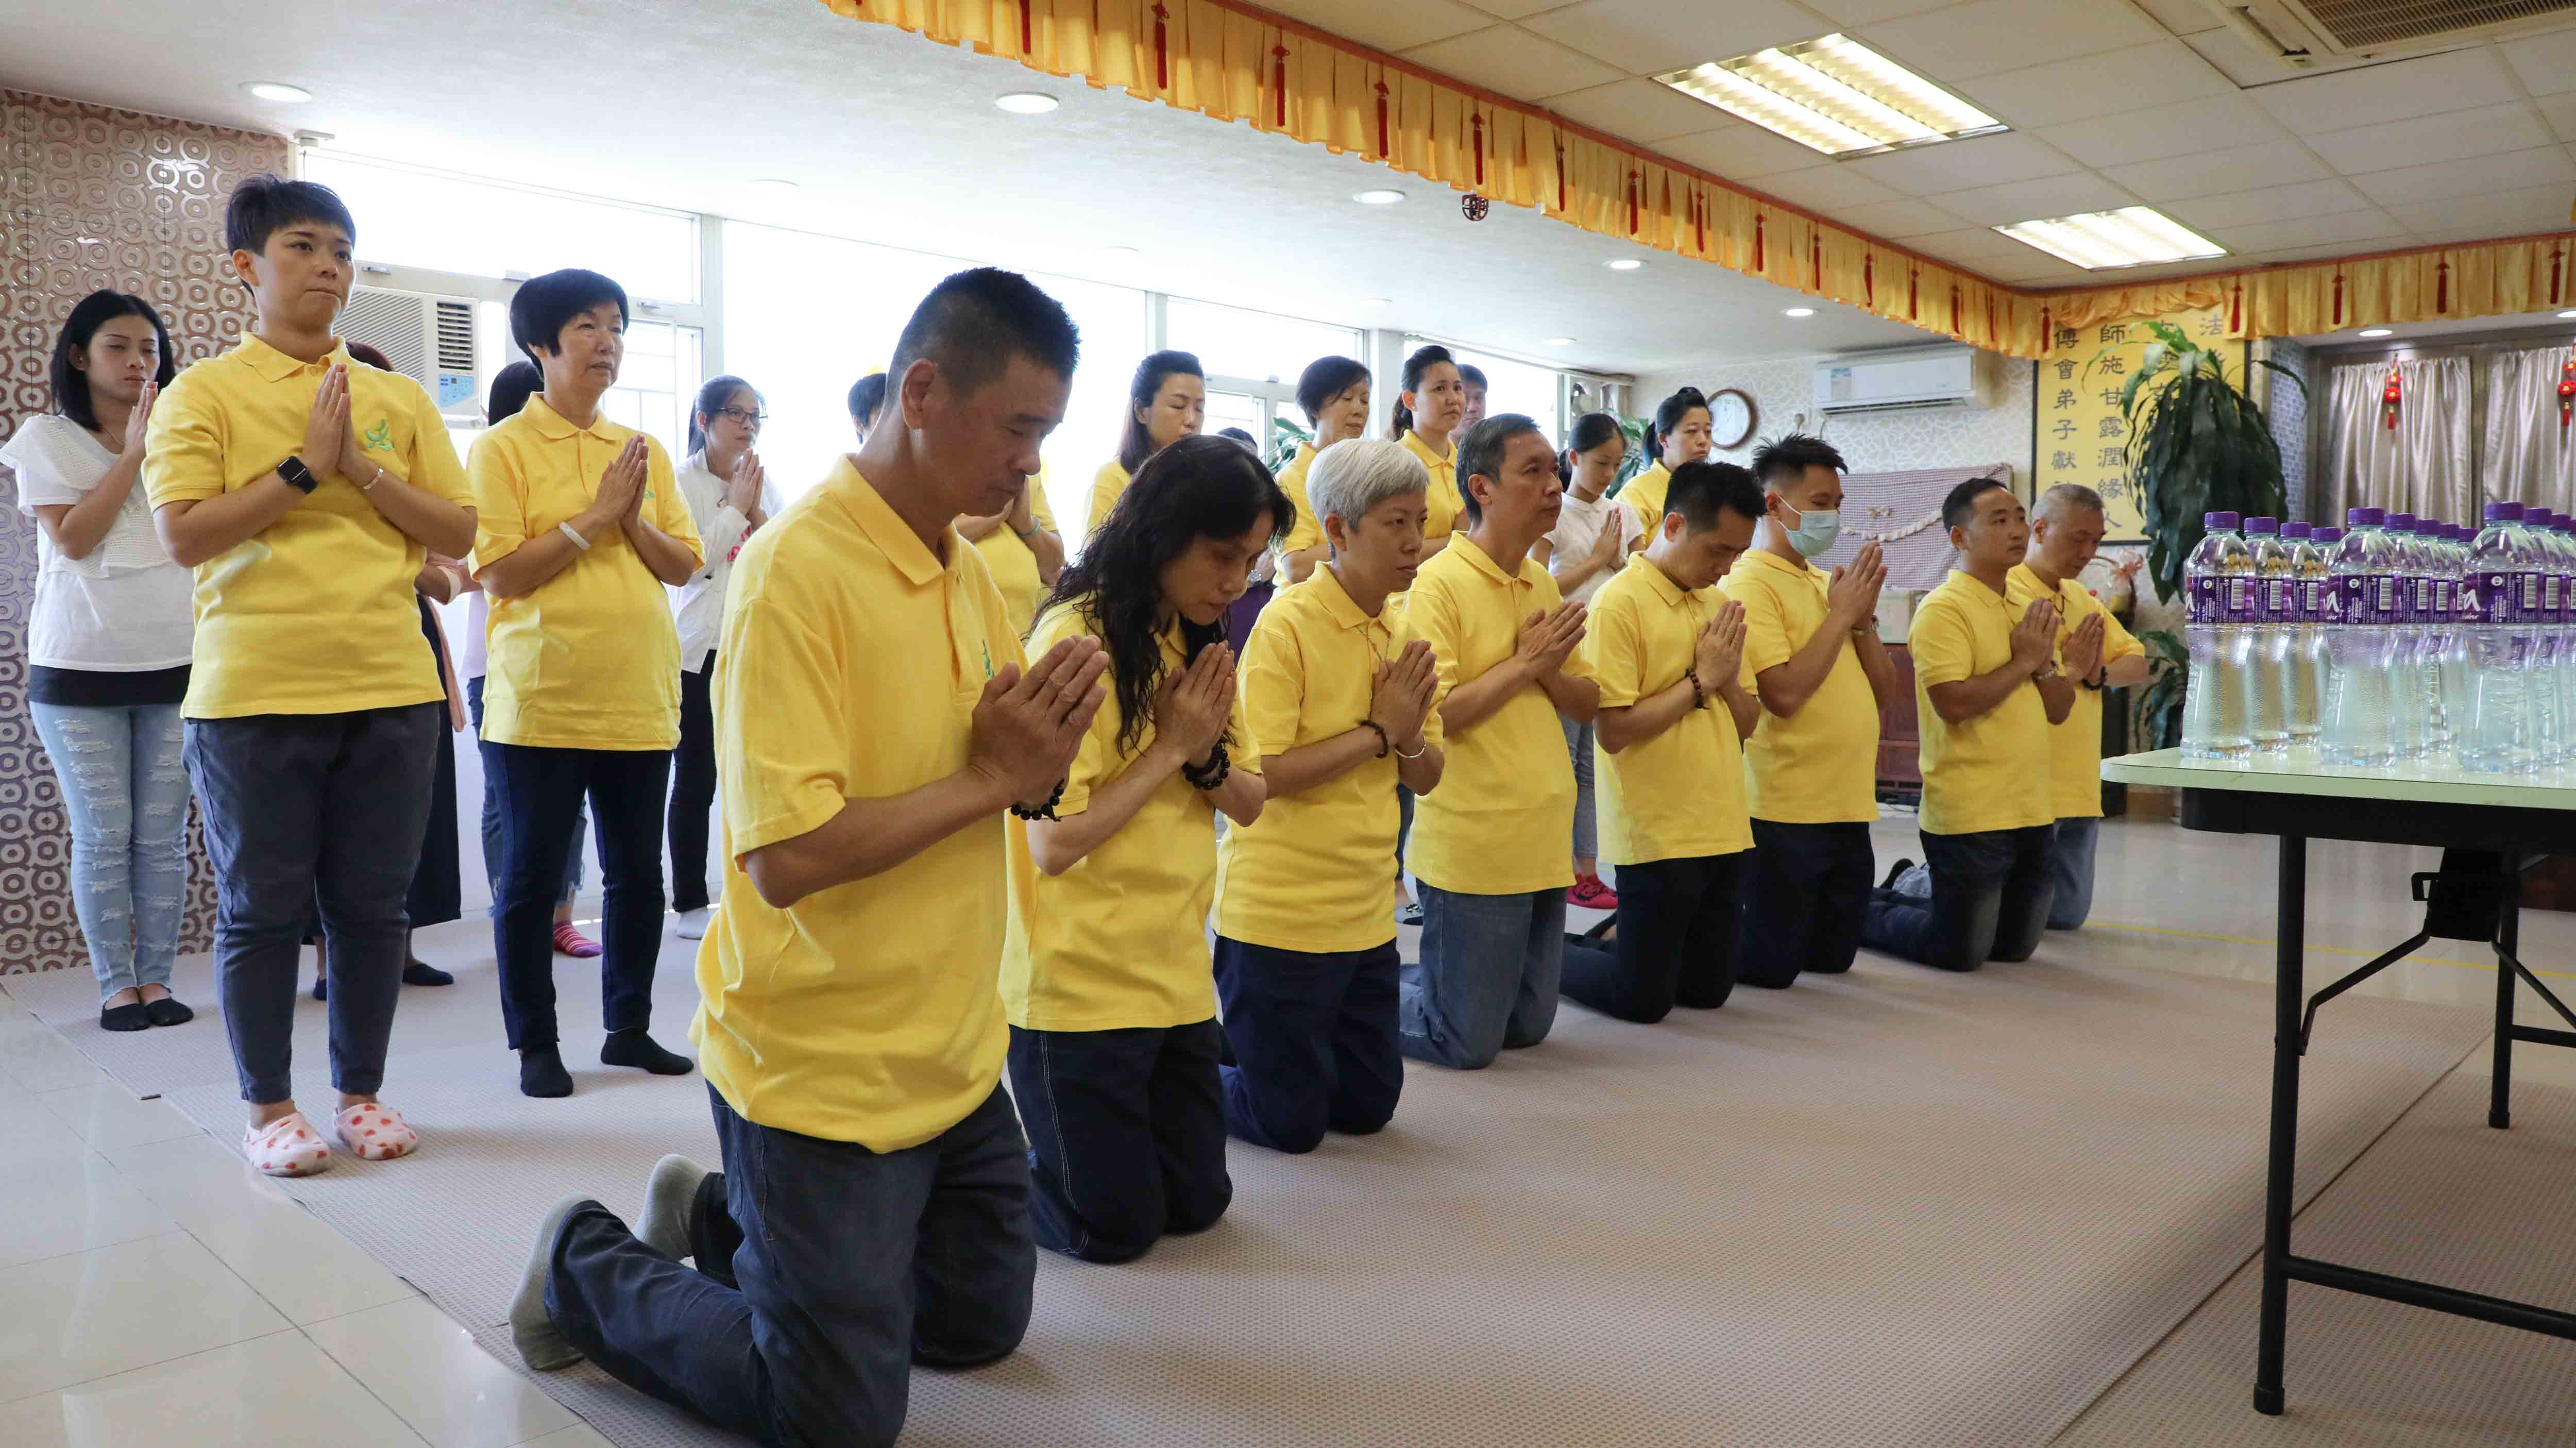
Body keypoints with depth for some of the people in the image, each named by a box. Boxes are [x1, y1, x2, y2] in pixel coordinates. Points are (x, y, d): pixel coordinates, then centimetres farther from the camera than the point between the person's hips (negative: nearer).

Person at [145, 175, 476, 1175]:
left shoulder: (399, 399, 10)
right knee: (261, 910, 6)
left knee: (373, 905, 8)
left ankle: (361, 1090, 23)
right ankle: (268, 1104, 20)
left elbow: (458, 533, 5)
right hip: (254, 695, -3)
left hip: (390, 689, 3)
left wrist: (363, 467, -7)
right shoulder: (204, 393, 1)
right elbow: (183, 534, -10)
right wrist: (306, 466, -14)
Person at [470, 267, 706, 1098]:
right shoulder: (504, 448, -2)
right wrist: (594, 516, -14)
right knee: (530, 879, 4)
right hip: (542, 705, -4)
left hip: (640, 701, 5)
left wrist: (633, 519, -9)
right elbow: (497, 571, -12)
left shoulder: (646, 451, 12)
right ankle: (535, 1045, 17)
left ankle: (629, 1026, 25)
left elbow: (685, 565, 8)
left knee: (637, 873, 11)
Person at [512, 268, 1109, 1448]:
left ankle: (717, 1219, 37)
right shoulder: (796, 572, -21)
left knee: (980, 1328, 23)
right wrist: (988, 776, -20)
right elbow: (786, 856, -27)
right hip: (824, 1073, -8)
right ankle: (588, 1271, 25)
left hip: (954, 1057, 8)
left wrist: (1035, 761, -11)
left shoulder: (966, 568, 4)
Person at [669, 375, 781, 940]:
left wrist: (757, 515, -9)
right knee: (696, 779, 3)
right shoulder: (681, 482, -5)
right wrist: (735, 509, -11)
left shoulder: (762, 482, 10)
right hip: (701, 649, -4)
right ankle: (690, 904, 11)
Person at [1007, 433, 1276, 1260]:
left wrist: (1208, 756, -14)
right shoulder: (1075, 642, -18)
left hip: (1177, 970, 8)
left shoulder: (1198, 642, 7)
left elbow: (1249, 804, 6)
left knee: (1198, 1204, 14)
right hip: (1079, 983, -7)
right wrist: (1172, 748, -17)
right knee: (1114, 1227, 2)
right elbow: (1054, 845, -21)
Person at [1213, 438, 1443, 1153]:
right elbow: (1258, 774, -24)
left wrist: (1408, 733, -13)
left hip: (1367, 913, 7)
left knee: (1369, 1105, 16)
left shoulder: (1400, 631, 6)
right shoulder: (1288, 623, -16)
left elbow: (1426, 777, 8)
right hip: (1280, 912, -7)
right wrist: (1376, 731, -18)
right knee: (1289, 1121, 3)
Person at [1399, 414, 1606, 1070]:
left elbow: (1587, 703, 11)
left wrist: (1548, 670, -9)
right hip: (1472, 845, -7)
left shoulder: (1542, 583, 11)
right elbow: (1429, 716, -21)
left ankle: (1423, 978, 35)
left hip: (1544, 842, 8)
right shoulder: (1439, 583, -13)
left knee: (1528, 1029, 16)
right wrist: (1524, 663, -15)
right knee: (1466, 1042, 0)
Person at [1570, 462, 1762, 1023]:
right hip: (1658, 834, -7)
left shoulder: (1716, 603, 10)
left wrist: (1727, 677, -8)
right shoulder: (1619, 603, -13)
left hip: (1724, 828, 7)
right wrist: (1700, 679, -14)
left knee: (1709, 989, 15)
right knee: (1642, 999, 1)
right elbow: (1614, 731, -19)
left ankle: (1621, 945, 36)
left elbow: (1748, 722, 12)